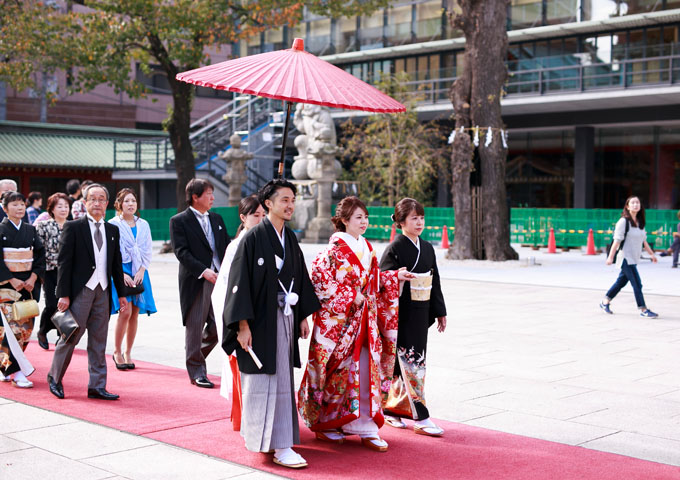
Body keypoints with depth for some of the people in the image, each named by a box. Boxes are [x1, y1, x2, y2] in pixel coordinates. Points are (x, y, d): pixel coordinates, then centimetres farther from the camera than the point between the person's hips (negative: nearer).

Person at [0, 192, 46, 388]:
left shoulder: (30, 230, 10)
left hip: (28, 283, 5)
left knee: (26, 327, 4)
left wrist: (33, 278, -5)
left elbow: (40, 255, 7)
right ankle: (16, 372, -9)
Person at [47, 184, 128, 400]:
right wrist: (63, 294, -12)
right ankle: (54, 377, 19)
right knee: (71, 336, -1)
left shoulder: (112, 231, 13)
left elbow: (117, 265, 16)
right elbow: (64, 262, -7)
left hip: (103, 291, 5)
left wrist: (121, 293, 13)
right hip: (80, 290, -5)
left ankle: (97, 386, 11)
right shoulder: (72, 227, -2)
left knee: (99, 341, 6)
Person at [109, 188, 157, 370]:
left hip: (139, 273, 4)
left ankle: (128, 352, 14)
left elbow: (147, 251, 11)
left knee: (135, 314, 3)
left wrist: (141, 271, -3)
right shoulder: (113, 225, -1)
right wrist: (121, 274, -12)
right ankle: (117, 352, 1)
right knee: (125, 311, -14)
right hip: (120, 271, -4)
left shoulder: (143, 225, 12)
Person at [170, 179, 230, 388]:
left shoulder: (217, 219, 16)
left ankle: (196, 355, 29)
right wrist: (203, 271, -21)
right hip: (195, 282, -5)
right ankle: (196, 371, 12)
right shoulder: (179, 221, -3)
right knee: (194, 327, 1)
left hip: (219, 279, 5)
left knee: (218, 327, 4)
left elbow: (226, 247, 15)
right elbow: (181, 252, -12)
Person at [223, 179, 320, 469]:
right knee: (266, 382, -5)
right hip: (261, 322, -8)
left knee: (281, 380, 13)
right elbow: (240, 281, -14)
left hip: (285, 319, 8)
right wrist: (242, 325, -18)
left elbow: (300, 278, 17)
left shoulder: (290, 239, 10)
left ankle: (255, 434, 27)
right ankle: (280, 447, -1)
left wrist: (303, 316, 15)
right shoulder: (253, 238, -12)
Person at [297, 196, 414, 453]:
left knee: (365, 371, 3)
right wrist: (350, 297, -17)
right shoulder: (334, 250, -10)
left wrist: (395, 276, 7)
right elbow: (320, 280, -16)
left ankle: (365, 427, 6)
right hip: (338, 320, -6)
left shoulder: (367, 249, 12)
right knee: (337, 372, 1)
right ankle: (323, 425, 16)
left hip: (365, 320, 6)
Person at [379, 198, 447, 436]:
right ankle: (421, 419, -3)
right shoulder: (394, 249, -9)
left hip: (420, 316, 7)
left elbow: (435, 283, 16)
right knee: (412, 365, -6)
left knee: (403, 366, 12)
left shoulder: (427, 248, 11)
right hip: (402, 316, -7)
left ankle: (391, 410, 24)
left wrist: (440, 312, 14)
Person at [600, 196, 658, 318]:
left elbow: (644, 240, 20)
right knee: (637, 284, -7)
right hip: (626, 258, -8)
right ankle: (643, 310, 1)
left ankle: (605, 302, 29)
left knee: (621, 282, 15)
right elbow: (617, 240, -14)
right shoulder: (623, 222, -12)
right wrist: (610, 257, -16)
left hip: (634, 259, 8)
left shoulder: (640, 222, 12)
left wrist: (651, 254, 20)